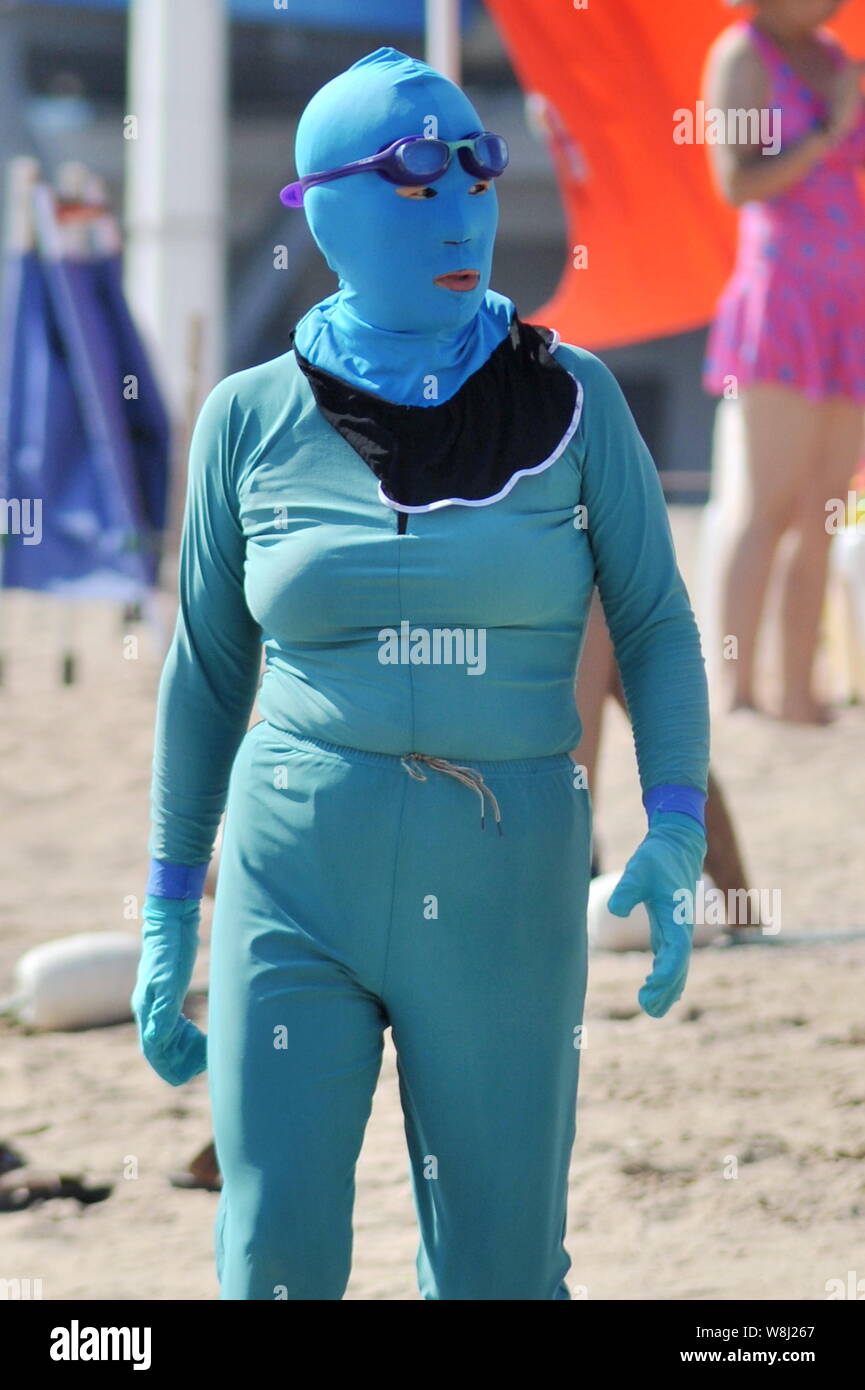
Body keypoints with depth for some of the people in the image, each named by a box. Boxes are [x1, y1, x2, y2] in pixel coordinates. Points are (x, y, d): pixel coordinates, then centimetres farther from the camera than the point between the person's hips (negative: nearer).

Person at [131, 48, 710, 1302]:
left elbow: (656, 631, 3)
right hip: (298, 883, 0)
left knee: (500, 1274, 2)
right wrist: (169, 917, 8)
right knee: (278, 1259, -10)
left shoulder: (570, 400, 0)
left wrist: (676, 834, -13)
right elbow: (208, 672, 9)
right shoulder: (253, 421, 1)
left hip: (501, 901, 0)